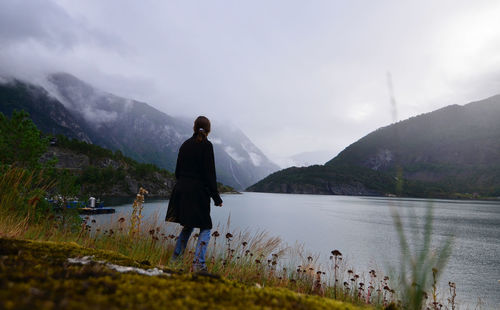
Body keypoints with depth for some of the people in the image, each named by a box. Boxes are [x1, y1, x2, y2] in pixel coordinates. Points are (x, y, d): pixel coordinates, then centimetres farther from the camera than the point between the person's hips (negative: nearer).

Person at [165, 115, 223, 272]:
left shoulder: (185, 144, 9)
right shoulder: (206, 145, -9)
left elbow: (178, 171, 13)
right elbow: (210, 174, -12)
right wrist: (216, 198, -7)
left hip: (182, 190, 7)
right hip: (198, 191, -6)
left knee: (188, 225, 22)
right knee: (205, 227, 6)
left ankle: (175, 257, 26)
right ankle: (198, 263, -1)